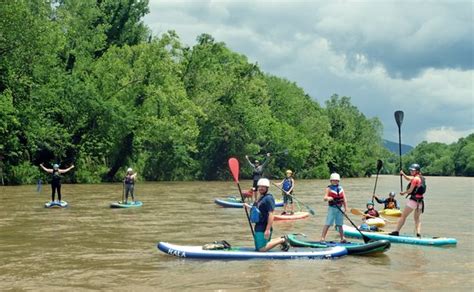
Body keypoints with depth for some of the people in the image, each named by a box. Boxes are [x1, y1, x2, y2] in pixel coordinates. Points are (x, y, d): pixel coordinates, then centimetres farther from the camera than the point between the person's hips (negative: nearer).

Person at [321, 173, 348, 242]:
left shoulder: (340, 188, 10)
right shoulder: (329, 188, -2)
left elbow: (344, 199, 11)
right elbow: (325, 198, -13)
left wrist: (345, 207, 4)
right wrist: (328, 198, -36)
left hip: (339, 208, 4)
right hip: (332, 208, -4)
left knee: (340, 224, 11)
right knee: (328, 224, -8)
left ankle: (342, 238, 19)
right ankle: (323, 237, -8)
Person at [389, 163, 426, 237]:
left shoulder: (415, 179, -13)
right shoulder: (421, 178, 12)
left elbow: (410, 190, -12)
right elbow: (409, 178, 21)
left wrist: (403, 193, 5)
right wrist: (403, 174, 8)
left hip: (413, 200, -8)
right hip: (420, 201, 8)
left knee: (403, 216, 0)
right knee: (417, 218, 10)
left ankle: (396, 231, 2)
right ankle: (418, 233, -3)